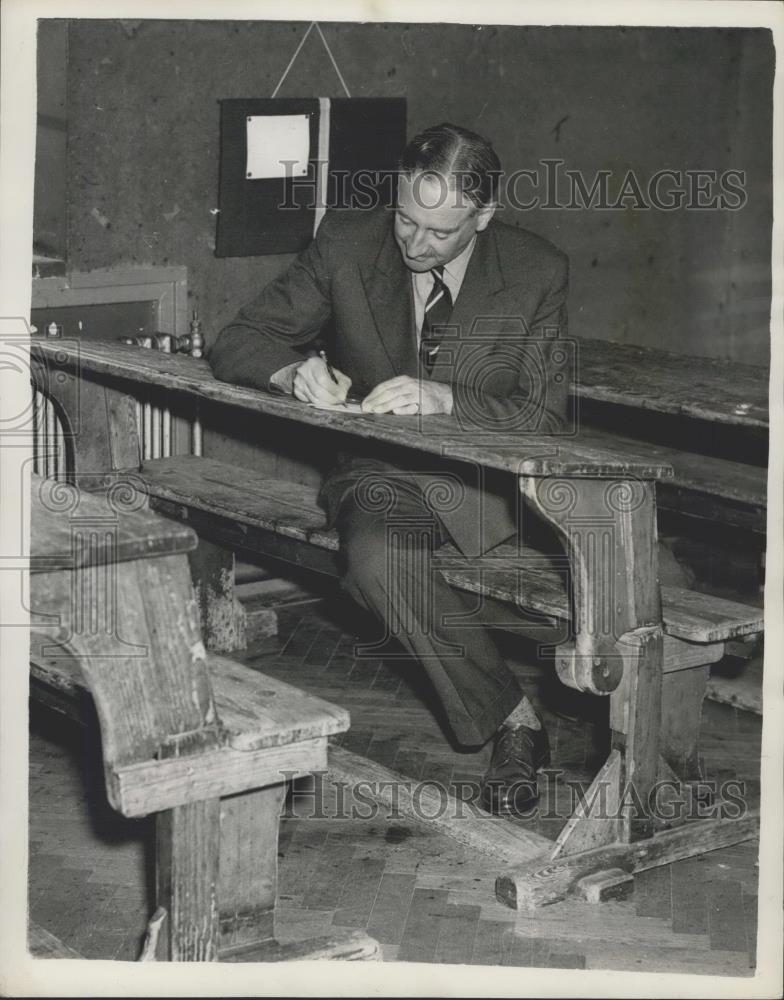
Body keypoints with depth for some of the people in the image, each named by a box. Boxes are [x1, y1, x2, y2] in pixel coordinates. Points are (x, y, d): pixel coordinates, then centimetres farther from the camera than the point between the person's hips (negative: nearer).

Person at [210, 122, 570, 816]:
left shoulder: (538, 272, -6)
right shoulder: (347, 242, -3)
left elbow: (545, 413, -10)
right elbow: (237, 345, 2)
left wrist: (443, 399, -27)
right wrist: (295, 370, -22)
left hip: (485, 474, 0)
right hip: (380, 471, 1)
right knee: (377, 557, -33)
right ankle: (515, 721, -19)